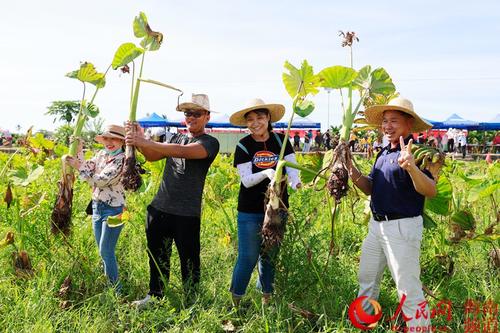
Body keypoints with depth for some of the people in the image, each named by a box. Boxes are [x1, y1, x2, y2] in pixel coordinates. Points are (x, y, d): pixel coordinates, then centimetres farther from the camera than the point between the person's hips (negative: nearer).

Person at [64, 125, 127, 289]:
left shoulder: (121, 159, -16)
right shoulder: (101, 154, 7)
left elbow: (101, 181, -22)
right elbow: (87, 169, 1)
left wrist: (78, 166, -20)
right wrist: (79, 152, -6)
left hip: (113, 209, -7)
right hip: (97, 206, 7)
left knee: (105, 252, -4)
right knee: (104, 251, 16)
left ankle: (115, 288, 9)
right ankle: (108, 284, 29)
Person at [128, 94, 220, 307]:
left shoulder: (210, 143, -7)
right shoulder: (176, 138, 16)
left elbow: (182, 152, -25)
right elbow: (152, 157, 5)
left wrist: (145, 142, -30)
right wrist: (139, 140, -14)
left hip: (186, 214, -6)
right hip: (159, 208, 6)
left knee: (189, 260, 4)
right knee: (157, 255, 16)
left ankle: (191, 302, 18)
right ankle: (155, 295, 32)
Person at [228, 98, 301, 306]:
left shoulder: (281, 141, 1)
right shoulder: (243, 146, -5)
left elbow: (292, 167, -9)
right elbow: (246, 180, -13)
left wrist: (295, 182, -31)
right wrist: (266, 173, -32)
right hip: (250, 213, -2)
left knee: (271, 256, 15)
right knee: (248, 257, 1)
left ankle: (267, 297, 33)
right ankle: (236, 300, 19)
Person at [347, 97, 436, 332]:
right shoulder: (383, 152, 10)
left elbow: (430, 191, -29)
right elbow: (370, 188, 13)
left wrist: (411, 167, -48)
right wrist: (354, 173, -7)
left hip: (402, 227, -9)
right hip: (376, 224, 9)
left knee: (408, 289, -4)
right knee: (366, 278, 22)